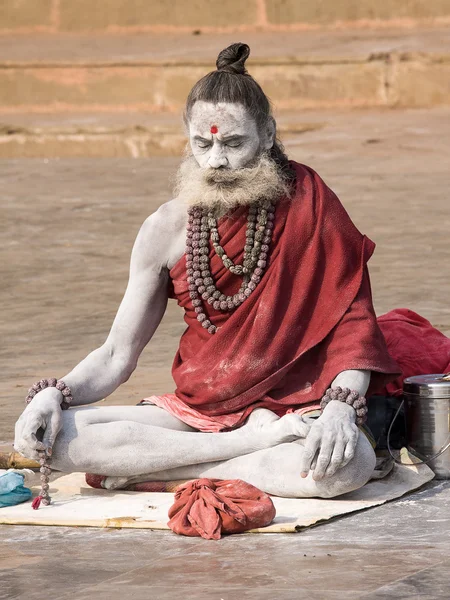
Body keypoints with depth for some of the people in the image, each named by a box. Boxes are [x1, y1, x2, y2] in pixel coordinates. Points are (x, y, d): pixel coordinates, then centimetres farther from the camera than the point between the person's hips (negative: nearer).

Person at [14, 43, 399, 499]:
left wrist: (341, 406, -26)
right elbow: (117, 355, 7)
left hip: (292, 407, -3)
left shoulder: (308, 206, -5)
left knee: (349, 463, -39)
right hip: (196, 410, 3)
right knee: (61, 437, -23)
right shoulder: (167, 229, 2)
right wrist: (55, 395, -13)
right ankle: (255, 444, -22)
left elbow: (351, 323, -7)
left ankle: (152, 470, -24)